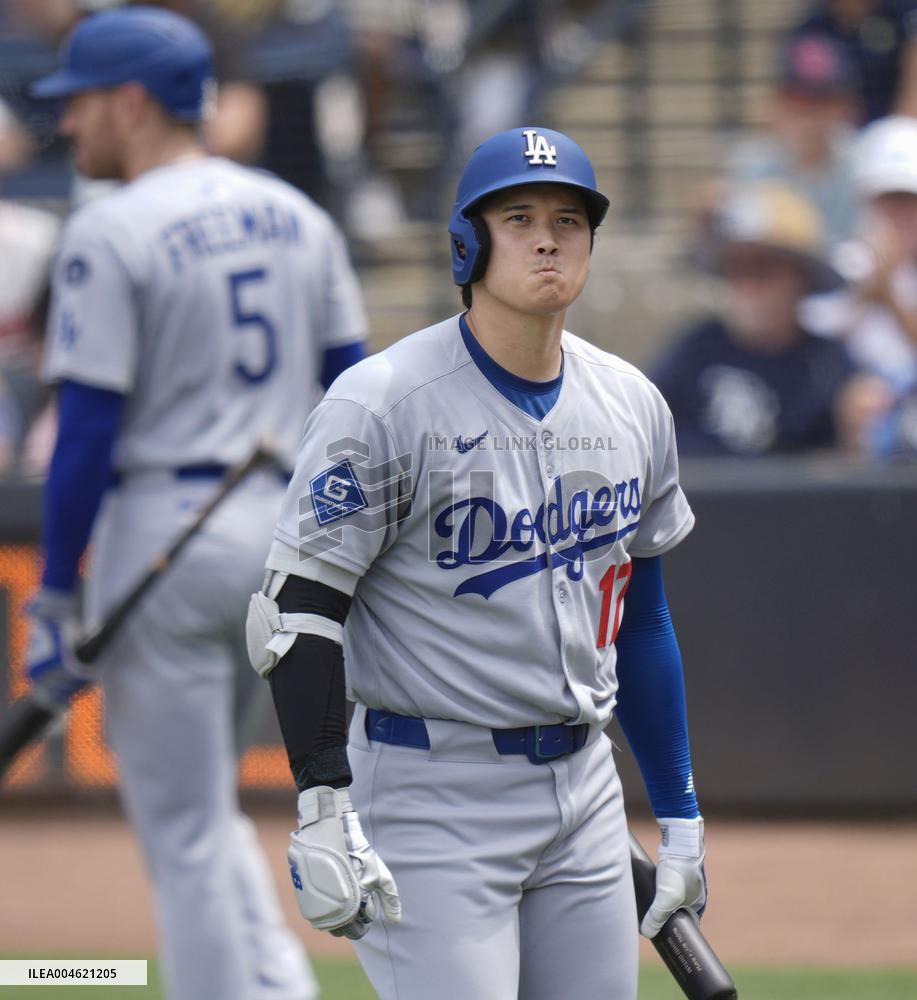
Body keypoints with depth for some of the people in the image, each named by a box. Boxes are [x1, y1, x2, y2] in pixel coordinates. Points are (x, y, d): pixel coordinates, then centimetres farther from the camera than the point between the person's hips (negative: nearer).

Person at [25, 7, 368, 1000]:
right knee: (200, 798, 21)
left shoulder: (110, 234, -11)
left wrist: (53, 598, -11)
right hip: (283, 528, 7)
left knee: (182, 826, 1)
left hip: (162, 528, -7)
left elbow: (88, 432, -14)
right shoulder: (296, 216, 10)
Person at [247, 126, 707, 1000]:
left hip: (585, 789, 7)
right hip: (432, 800, -7)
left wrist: (679, 814, 16)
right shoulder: (383, 403, -12)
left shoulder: (633, 406, 9)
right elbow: (295, 611, -14)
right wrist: (324, 815, -22)